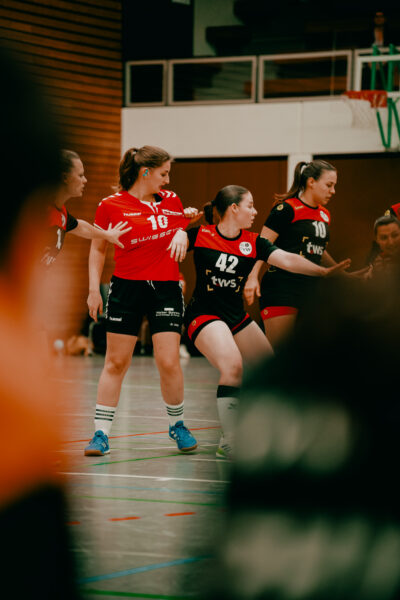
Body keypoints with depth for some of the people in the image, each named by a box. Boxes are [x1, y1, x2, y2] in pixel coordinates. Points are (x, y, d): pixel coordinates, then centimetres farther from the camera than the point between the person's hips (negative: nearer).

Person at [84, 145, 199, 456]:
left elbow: (184, 231, 22)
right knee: (116, 362, 0)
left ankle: (177, 425, 17)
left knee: (169, 361, -5)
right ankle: (101, 433, 6)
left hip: (166, 288, 2)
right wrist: (94, 289, 0)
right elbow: (98, 249, 7)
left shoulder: (172, 201, 7)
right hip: (126, 288, -2)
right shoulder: (111, 205, -2)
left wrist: (183, 235, -2)